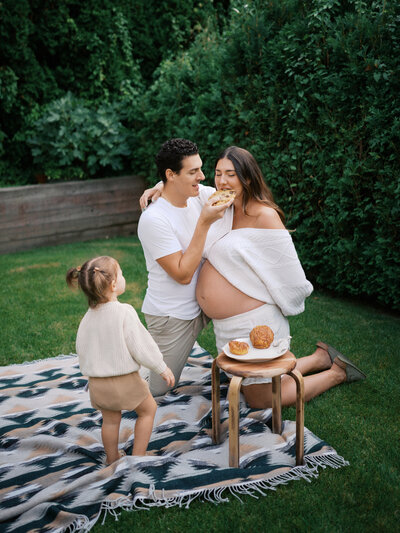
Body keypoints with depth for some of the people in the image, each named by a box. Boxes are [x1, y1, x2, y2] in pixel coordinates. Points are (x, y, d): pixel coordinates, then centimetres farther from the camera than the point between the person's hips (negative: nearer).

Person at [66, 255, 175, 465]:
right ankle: (138, 455, 19)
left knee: (110, 419, 23)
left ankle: (112, 457, 36)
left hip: (97, 383, 6)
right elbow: (141, 346, -18)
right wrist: (162, 368, -5)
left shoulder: (88, 316, -1)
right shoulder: (124, 312, -20)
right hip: (125, 379, -5)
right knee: (148, 409, 17)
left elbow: (81, 348, 9)